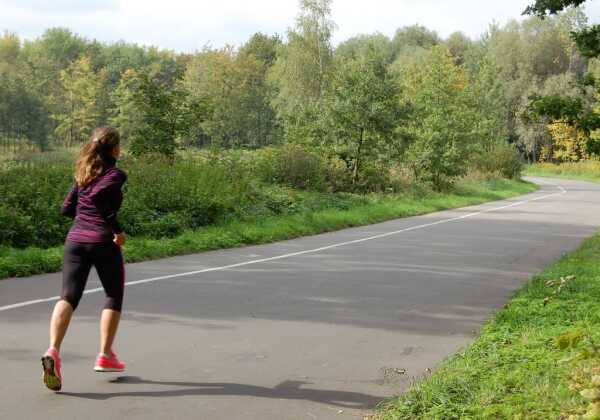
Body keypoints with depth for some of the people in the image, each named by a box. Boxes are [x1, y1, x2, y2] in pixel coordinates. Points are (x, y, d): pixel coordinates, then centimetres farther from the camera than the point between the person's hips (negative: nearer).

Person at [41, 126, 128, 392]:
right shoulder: (116, 175, -5)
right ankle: (105, 355, 17)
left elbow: (67, 208, 15)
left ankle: (53, 350, -27)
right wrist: (116, 228, -16)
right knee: (114, 297, 15)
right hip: (103, 243, -5)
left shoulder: (83, 174, 14)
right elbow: (98, 194, -23)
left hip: (75, 240, 5)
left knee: (69, 296, -5)